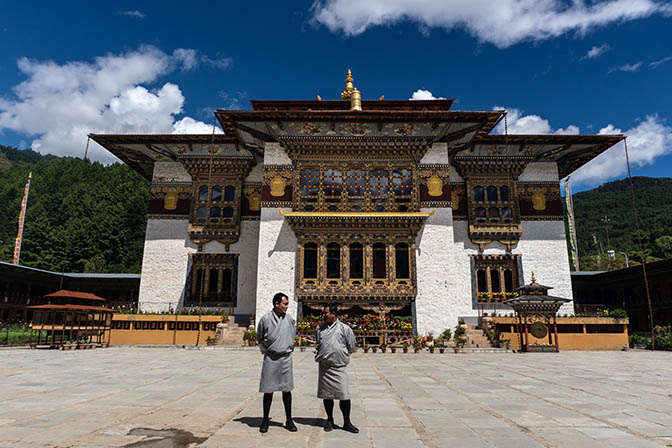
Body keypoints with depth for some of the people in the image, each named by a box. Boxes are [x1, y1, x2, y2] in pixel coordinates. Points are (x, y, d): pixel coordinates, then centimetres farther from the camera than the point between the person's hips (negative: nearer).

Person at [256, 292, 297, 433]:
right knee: (268, 390, 5)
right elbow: (259, 338, 8)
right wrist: (265, 350, 1)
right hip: (270, 358, -2)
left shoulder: (289, 319, 3)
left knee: (286, 390, 6)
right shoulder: (265, 319, -5)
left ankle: (289, 420, 17)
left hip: (286, 358, 2)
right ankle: (265, 420, 19)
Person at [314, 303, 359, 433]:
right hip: (324, 367, 3)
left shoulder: (344, 328, -4)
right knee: (327, 396, 9)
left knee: (344, 396, -3)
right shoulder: (319, 328, 7)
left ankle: (347, 422, 11)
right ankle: (330, 420, 25)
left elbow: (351, 347, 7)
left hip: (339, 367, -3)